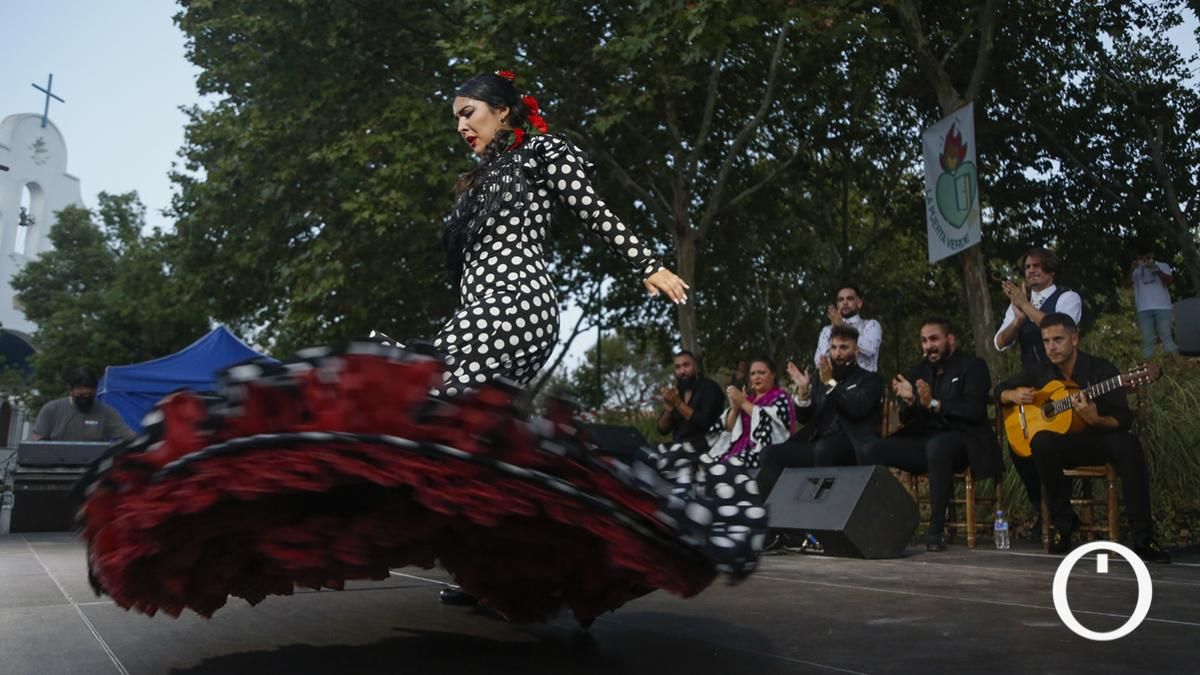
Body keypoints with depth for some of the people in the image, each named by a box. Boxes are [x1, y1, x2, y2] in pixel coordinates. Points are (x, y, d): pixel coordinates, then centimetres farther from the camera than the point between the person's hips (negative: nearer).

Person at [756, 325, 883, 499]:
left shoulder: (869, 379, 8)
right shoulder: (823, 380, 22)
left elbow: (858, 408, -13)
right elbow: (806, 419, 16)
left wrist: (831, 383, -11)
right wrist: (803, 390, 0)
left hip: (850, 446, -5)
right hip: (817, 444, 5)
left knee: (823, 448, -39)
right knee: (771, 453, -15)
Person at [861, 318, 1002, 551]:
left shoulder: (973, 366, 3)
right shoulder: (919, 370, 18)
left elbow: (975, 411, -13)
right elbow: (906, 420, 14)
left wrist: (934, 404, -22)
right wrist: (909, 400, -7)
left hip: (961, 440, -5)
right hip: (924, 440, 6)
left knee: (936, 446, -41)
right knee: (872, 451, -18)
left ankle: (937, 529, -34)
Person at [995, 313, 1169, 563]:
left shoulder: (1101, 369, -9)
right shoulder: (1042, 373, 1)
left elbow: (1123, 420, -14)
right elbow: (1000, 390, 13)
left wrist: (1095, 420, -35)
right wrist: (1013, 395, -10)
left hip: (1100, 440, -2)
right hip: (1063, 444, 2)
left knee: (1128, 445, -36)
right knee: (1042, 441, -34)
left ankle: (1143, 539, -32)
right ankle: (1063, 521, -17)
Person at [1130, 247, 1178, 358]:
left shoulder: (1162, 266, 13)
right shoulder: (1136, 270, 14)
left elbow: (1168, 281, -2)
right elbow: (1128, 284, -2)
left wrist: (1156, 269, -14)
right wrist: (1132, 269, -19)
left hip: (1162, 307, 0)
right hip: (1143, 309, 1)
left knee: (1166, 335, -4)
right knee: (1147, 339, -2)